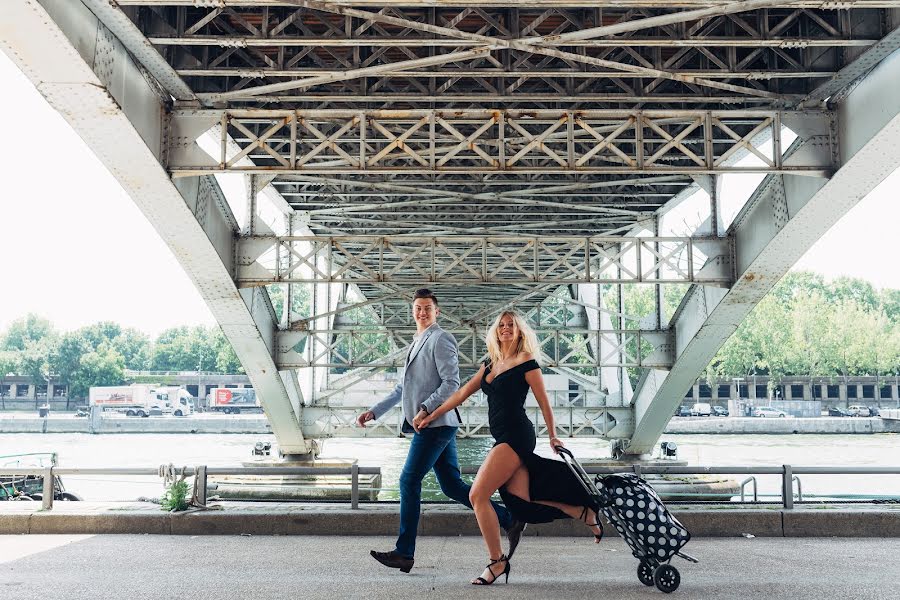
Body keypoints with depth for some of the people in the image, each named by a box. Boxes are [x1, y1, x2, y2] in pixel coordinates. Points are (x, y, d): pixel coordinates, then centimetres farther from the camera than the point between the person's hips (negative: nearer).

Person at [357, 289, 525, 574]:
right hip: (428, 426, 9)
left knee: (409, 482, -7)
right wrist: (374, 412, 21)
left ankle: (404, 553, 0)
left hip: (436, 424, -9)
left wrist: (426, 408, -23)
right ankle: (508, 521, 13)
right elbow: (401, 389, 27)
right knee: (452, 486, 8)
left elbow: (451, 383, -15)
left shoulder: (440, 339, -6)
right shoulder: (416, 344, 23)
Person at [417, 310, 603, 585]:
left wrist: (553, 437, 5)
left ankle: (497, 561, -2)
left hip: (516, 435, -8)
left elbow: (543, 402, 1)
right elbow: (463, 392, 20)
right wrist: (432, 415, 19)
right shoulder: (490, 364, 18)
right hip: (504, 437, 8)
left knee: (477, 495, -12)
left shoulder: (526, 363, -3)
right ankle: (584, 512, 15)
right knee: (521, 502, 2)